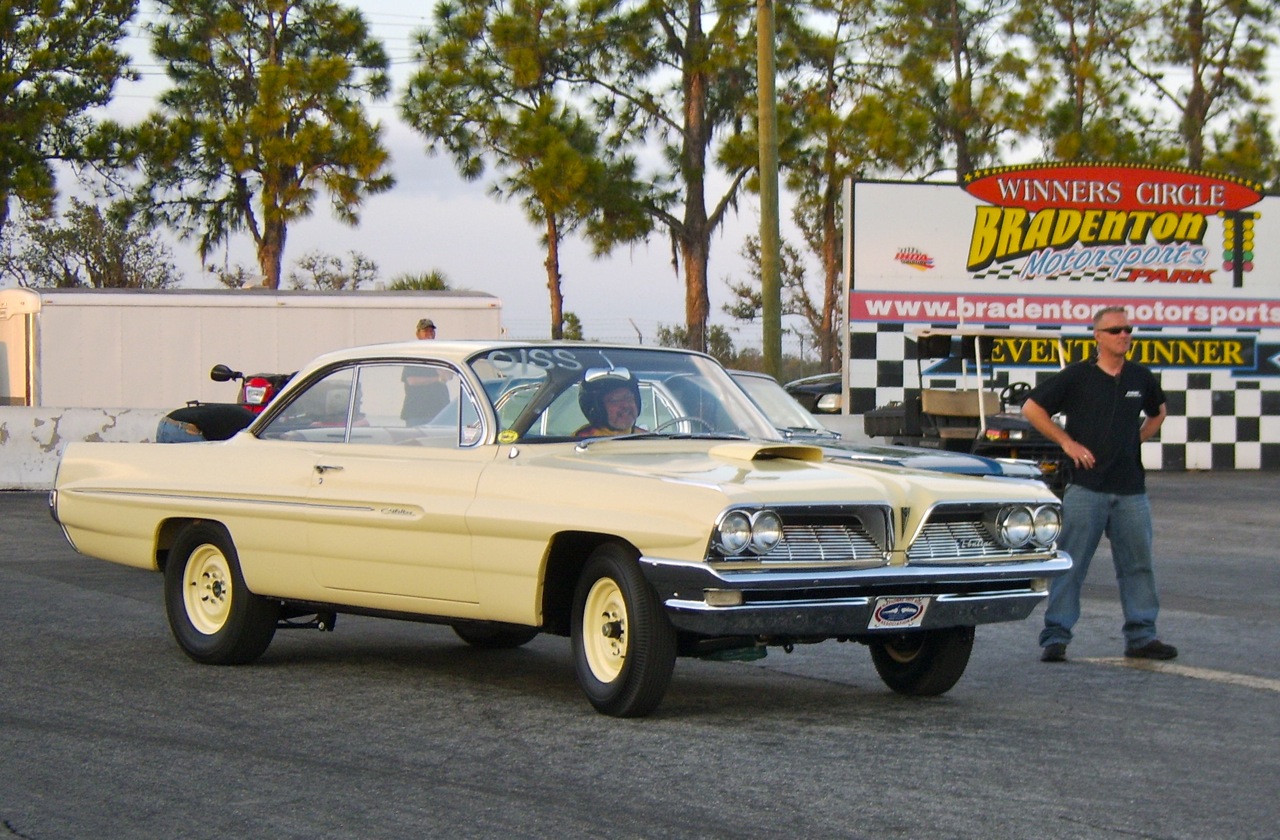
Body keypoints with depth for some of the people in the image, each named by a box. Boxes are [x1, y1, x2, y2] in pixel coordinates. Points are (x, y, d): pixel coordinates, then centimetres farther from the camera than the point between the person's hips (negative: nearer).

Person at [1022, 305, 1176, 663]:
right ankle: (1055, 637, 0)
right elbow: (1031, 408, -1)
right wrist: (1066, 442, -5)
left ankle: (1141, 636, 15)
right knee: (1070, 565, -3)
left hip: (1131, 489, 4)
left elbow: (1158, 412, 29)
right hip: (1086, 486, -4)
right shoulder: (1077, 376, -3)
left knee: (1138, 563, 7)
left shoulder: (1141, 378, 9)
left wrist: (1138, 439, 12)